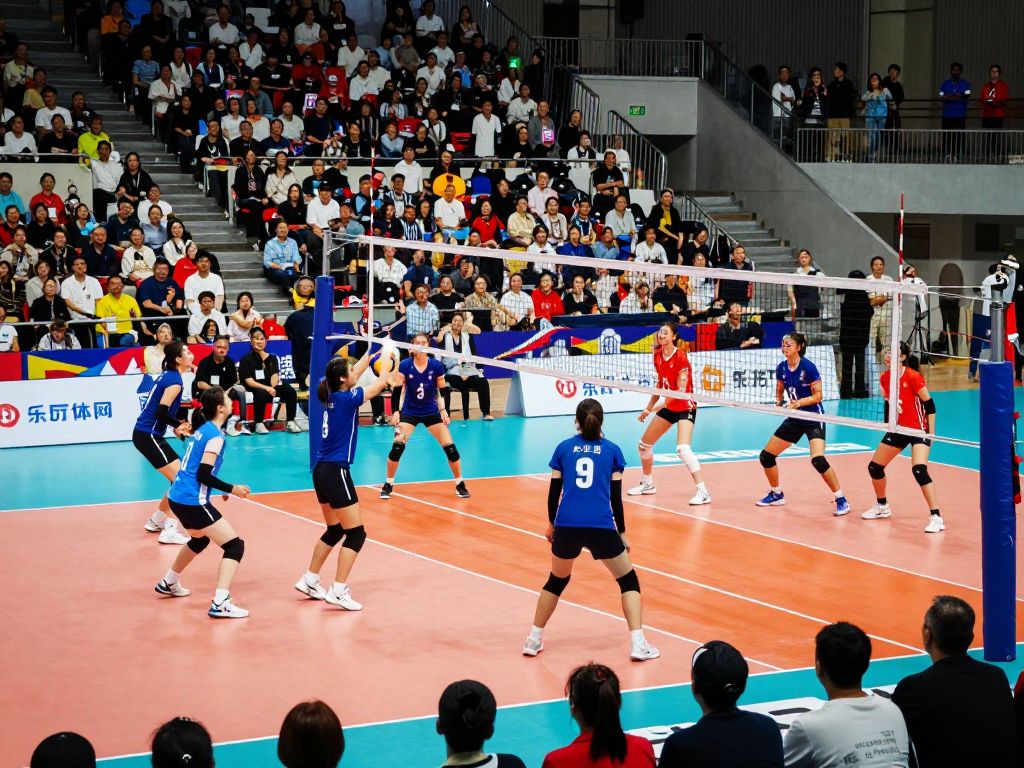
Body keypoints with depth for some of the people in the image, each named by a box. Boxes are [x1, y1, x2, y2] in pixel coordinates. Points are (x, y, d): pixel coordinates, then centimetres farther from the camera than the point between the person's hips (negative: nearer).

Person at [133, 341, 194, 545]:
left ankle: (156, 520, 26)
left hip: (146, 434, 9)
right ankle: (169, 530, -12)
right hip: (148, 436, -9)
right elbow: (161, 412, -23)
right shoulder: (175, 381, -15)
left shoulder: (167, 375, 13)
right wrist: (179, 425, -8)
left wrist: (176, 426, 6)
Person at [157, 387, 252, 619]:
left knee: (200, 539, 35)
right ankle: (220, 604, -22)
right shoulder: (215, 436, -13)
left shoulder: (203, 429, 13)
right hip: (193, 501, -10)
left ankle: (169, 583, 49)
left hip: (178, 496, 10)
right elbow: (204, 474, -19)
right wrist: (231, 489, -12)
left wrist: (221, 489, 17)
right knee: (235, 545, -10)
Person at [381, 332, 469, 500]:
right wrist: (395, 412, -16)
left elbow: (442, 390, -1)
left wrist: (443, 410, -8)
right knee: (398, 445, -16)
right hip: (409, 412, -1)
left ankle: (460, 485, 11)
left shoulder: (436, 365, -10)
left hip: (431, 412, 1)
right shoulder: (405, 365, -13)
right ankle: (388, 485, 0)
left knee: (450, 447, -5)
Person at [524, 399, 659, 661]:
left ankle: (534, 640, 25)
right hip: (601, 527, -2)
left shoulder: (563, 448, 11)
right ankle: (638, 644, 1)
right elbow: (616, 496, 6)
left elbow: (554, 491, 11)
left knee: (556, 581, 24)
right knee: (628, 580, 13)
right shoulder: (612, 450, 8)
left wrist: (551, 525, 24)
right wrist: (622, 532, 14)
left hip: (566, 526, 2)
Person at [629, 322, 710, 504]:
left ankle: (703, 493, -24)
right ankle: (647, 484, 36)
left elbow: (681, 390, -23)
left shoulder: (681, 356, -20)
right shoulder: (658, 355, 1)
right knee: (644, 444, 15)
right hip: (668, 407, 8)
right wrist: (648, 408, 16)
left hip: (685, 407, -8)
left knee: (683, 449, -26)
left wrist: (661, 404, -34)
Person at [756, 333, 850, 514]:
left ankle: (841, 500, -12)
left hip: (813, 419, -7)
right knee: (766, 456, 5)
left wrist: (799, 402, -28)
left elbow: (817, 396, -16)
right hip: (794, 420, 7)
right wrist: (779, 402, -6)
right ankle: (776, 494, 27)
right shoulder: (781, 368, 0)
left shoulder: (808, 367, -18)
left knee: (818, 460, -26)